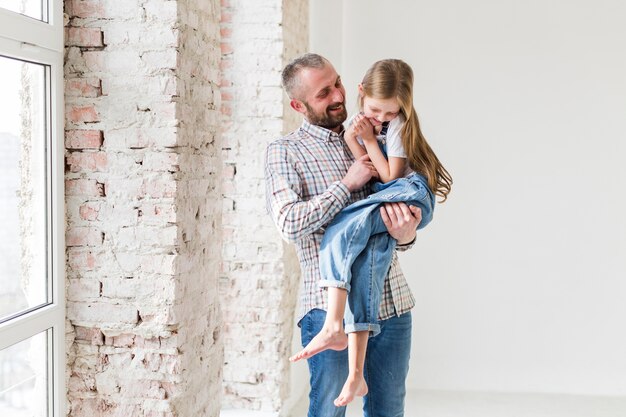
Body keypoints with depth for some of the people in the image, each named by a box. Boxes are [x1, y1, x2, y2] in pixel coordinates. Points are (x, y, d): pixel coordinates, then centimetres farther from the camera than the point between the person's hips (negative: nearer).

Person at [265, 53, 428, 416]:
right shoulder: (285, 152, 0)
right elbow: (290, 223, -16)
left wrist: (405, 234, -12)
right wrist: (348, 183, -14)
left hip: (392, 300, 5)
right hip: (332, 304, -4)